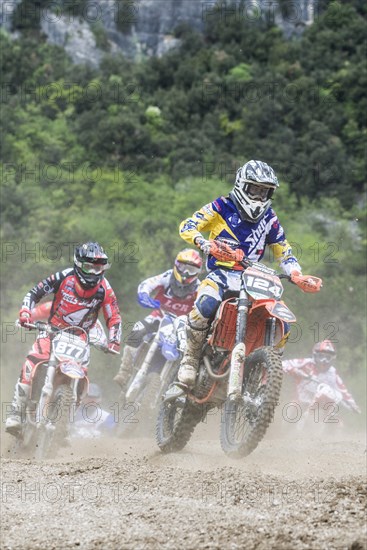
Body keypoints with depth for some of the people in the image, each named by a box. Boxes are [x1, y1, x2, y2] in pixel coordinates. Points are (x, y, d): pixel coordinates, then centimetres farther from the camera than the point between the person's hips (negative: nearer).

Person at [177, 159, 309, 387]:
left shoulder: (269, 218, 13)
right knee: (206, 305, -37)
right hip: (221, 273, -4)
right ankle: (190, 359, -18)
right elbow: (187, 226, -6)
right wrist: (205, 243, -27)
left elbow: (284, 251, 20)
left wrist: (298, 275, 0)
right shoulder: (222, 207, 1)